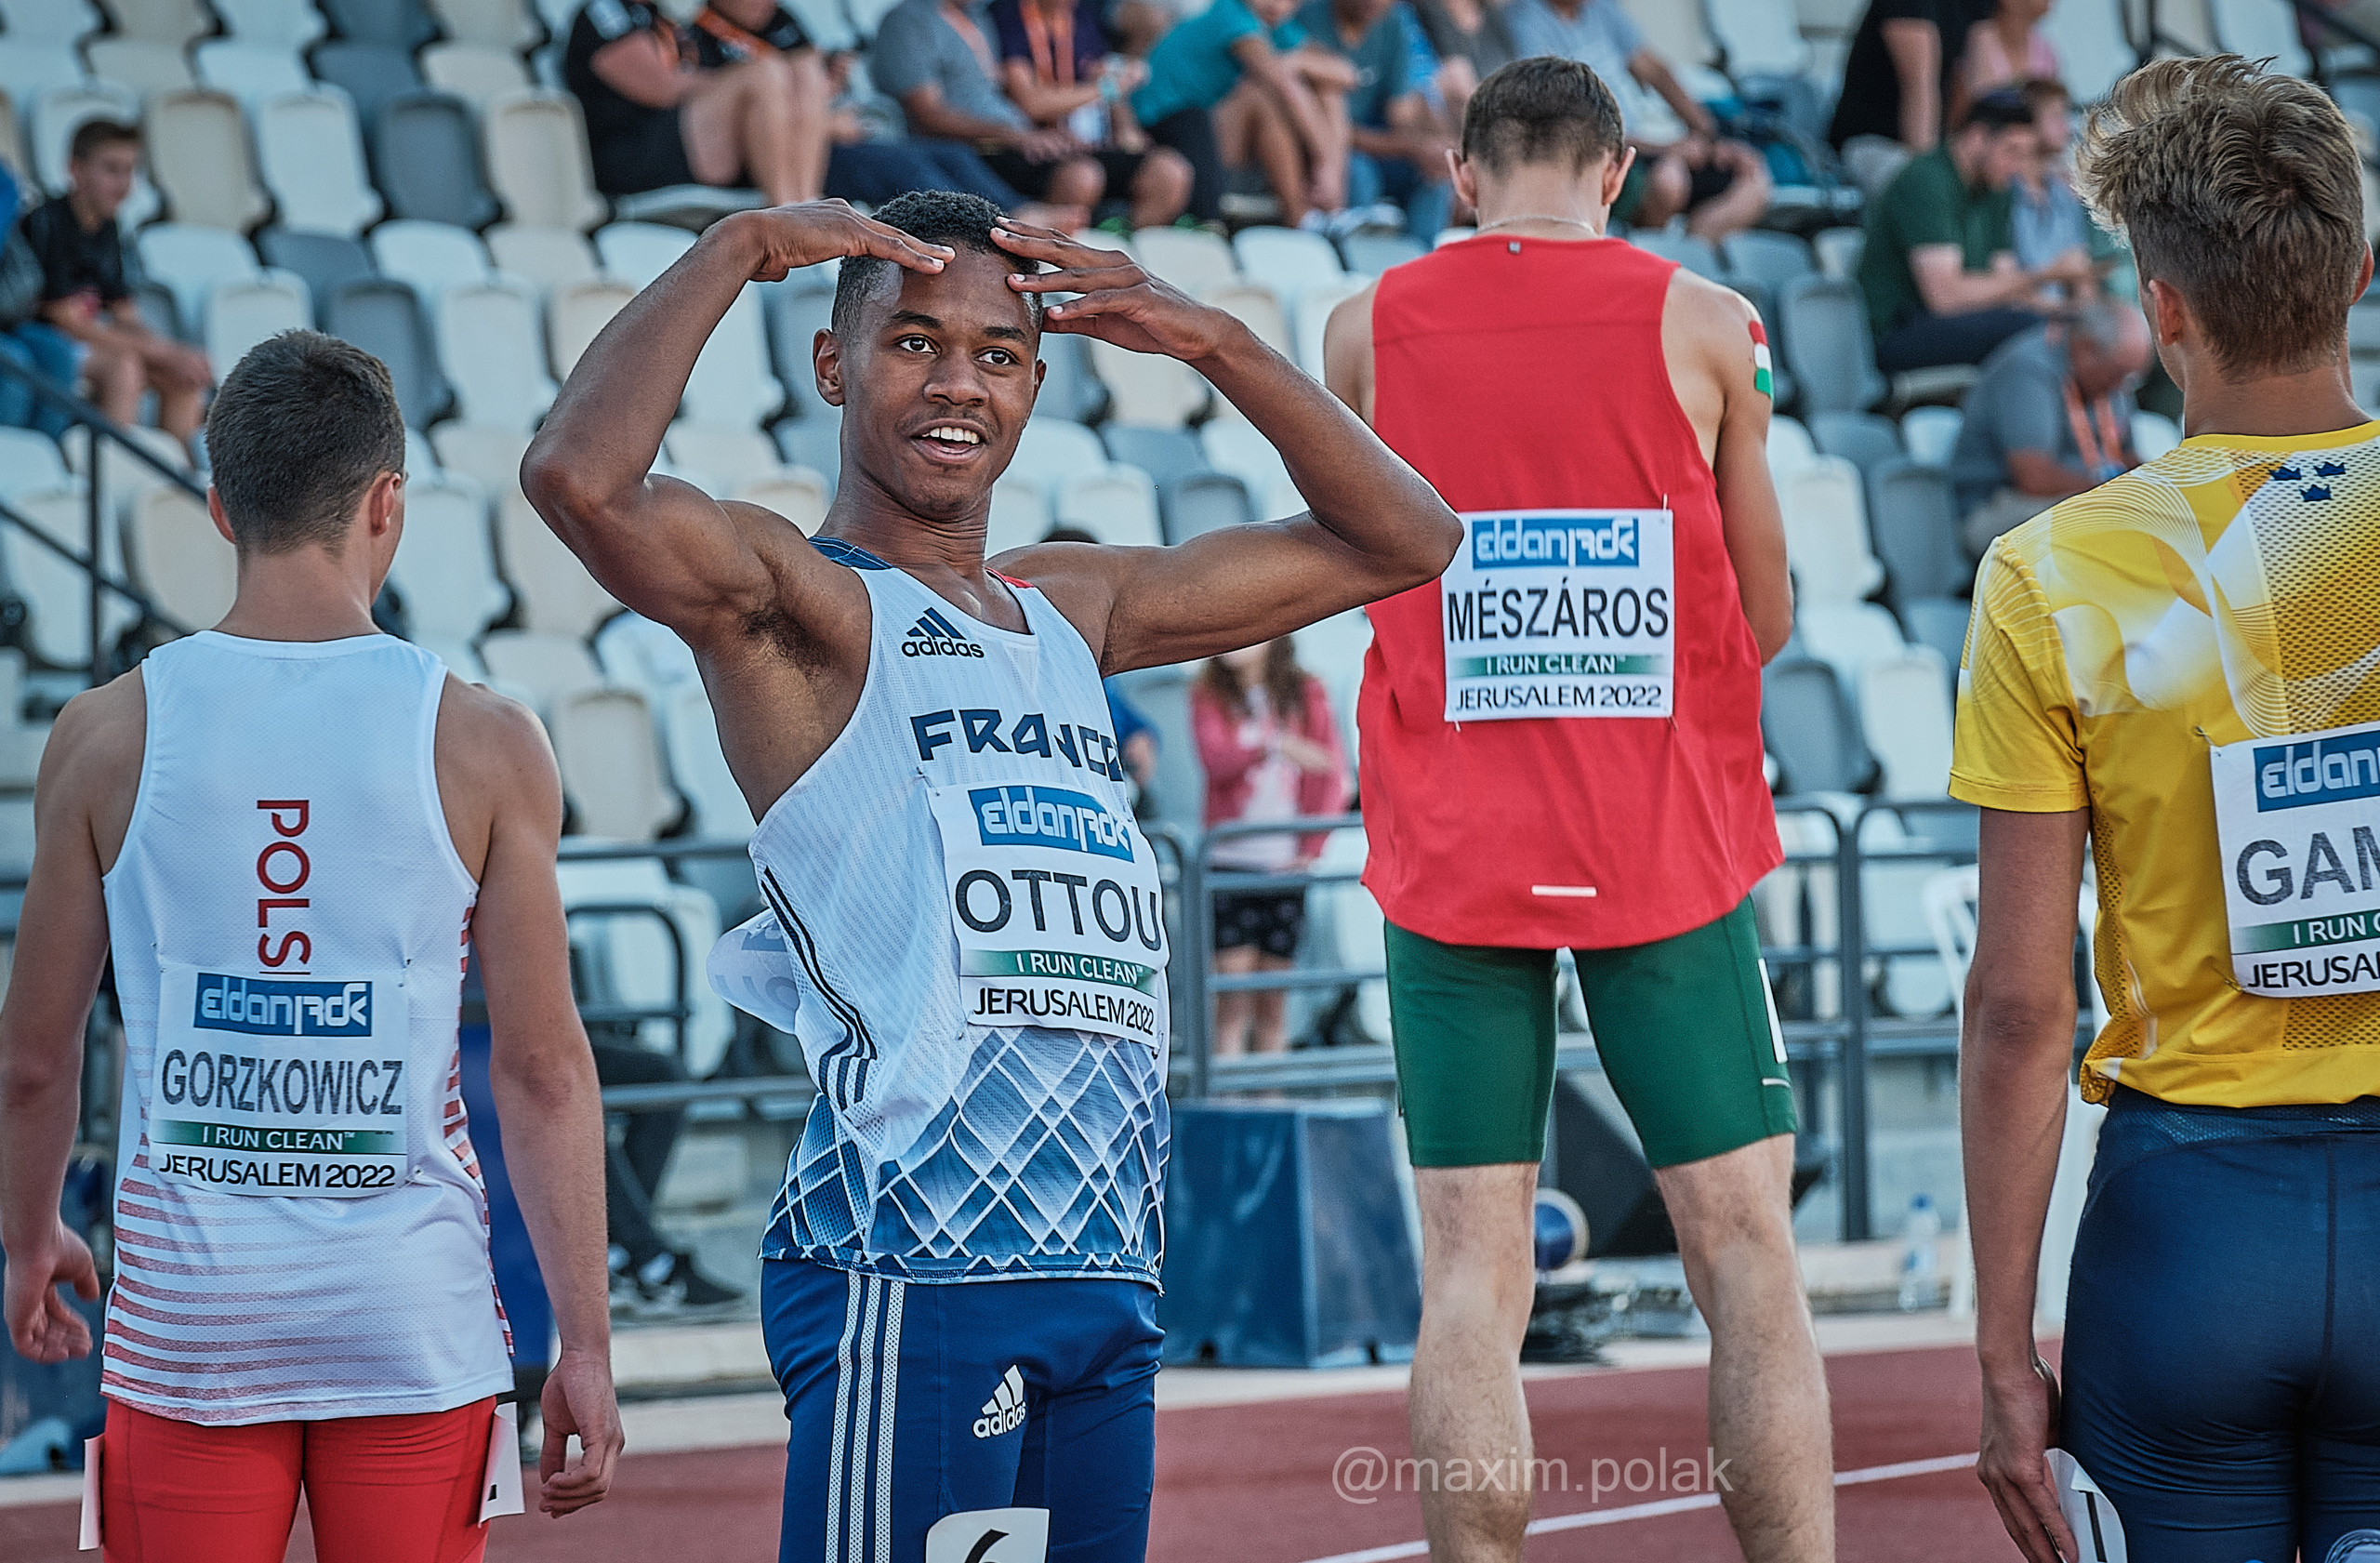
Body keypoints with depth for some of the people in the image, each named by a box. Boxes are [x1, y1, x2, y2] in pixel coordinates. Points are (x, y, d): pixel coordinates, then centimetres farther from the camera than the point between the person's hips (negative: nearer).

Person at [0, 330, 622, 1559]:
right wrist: (585, 1342, 0)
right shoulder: (484, 745, -4)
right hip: (413, 1318, 0)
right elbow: (543, 1067, -5)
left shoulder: (109, 736, -1)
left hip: (188, 1314, 1)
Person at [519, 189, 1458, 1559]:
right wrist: (738, 249, -9)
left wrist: (1214, 343, 15)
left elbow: (1399, 542, 28)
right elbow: (581, 480, -21)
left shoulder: (1071, 606, 22)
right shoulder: (795, 600, 0)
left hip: (1108, 1276, 7)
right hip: (916, 1274, -7)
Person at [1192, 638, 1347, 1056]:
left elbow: (1332, 777, 5)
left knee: (1275, 997, 3)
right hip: (1229, 857, -1)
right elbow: (1216, 760, -13)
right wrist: (1275, 747, -30)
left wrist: (1311, 849, -5)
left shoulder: (1306, 694, 7)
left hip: (1285, 861, 1)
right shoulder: (1209, 696, 5)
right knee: (1233, 989, -9)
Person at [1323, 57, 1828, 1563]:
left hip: (1453, 857, 1)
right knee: (1748, 1256, 3)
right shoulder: (1704, 326, -2)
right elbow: (1767, 618, 6)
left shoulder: (1369, 329, 2)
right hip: (1667, 855, -1)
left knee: (1473, 1271, 1)